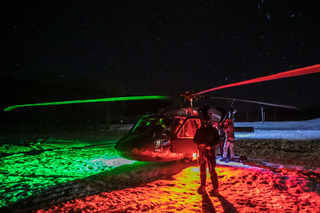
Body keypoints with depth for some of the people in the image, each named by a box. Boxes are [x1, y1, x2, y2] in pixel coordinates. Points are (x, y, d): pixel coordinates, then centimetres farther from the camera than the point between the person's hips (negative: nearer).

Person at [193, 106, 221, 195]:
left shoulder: (213, 130, 0)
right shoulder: (199, 130, 8)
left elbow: (218, 141, -4)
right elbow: (195, 140, 7)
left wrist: (210, 145, -19)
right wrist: (201, 144, -13)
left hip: (210, 152, -4)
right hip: (202, 152, 4)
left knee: (212, 171, -5)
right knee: (202, 170, 12)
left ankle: (215, 189, 4)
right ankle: (202, 187, 25)